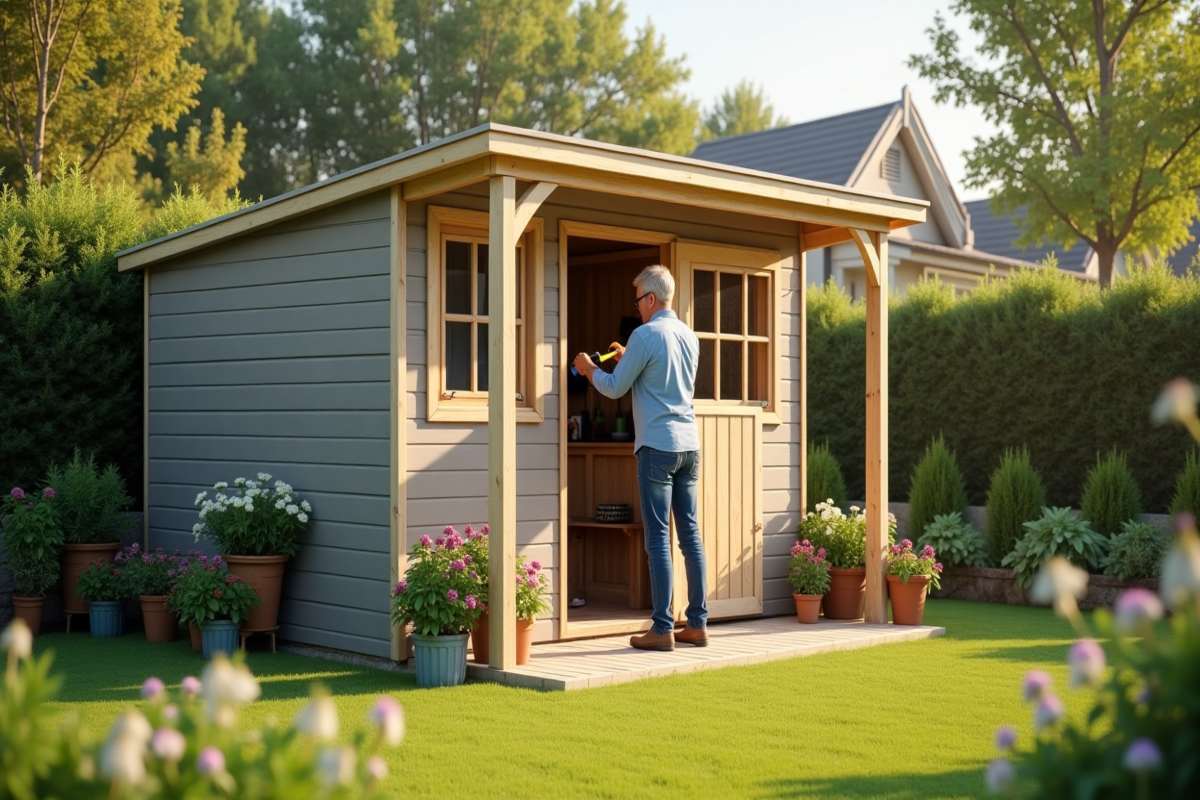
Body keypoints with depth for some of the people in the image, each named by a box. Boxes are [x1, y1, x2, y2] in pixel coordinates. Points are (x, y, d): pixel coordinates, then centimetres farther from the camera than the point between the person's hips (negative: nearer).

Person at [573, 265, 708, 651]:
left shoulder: (645, 335, -10)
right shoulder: (689, 336, 12)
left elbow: (615, 388, -2)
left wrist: (590, 370, 16)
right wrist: (628, 360, 31)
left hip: (657, 445, -7)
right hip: (689, 445, 7)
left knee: (658, 538, -5)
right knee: (691, 534, 9)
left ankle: (662, 629, -4)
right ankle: (698, 623, 12)